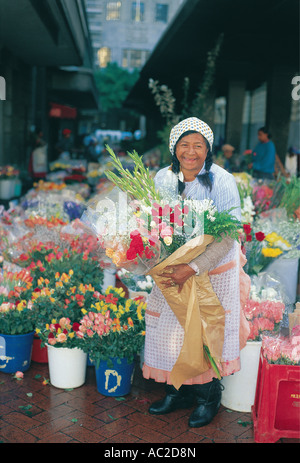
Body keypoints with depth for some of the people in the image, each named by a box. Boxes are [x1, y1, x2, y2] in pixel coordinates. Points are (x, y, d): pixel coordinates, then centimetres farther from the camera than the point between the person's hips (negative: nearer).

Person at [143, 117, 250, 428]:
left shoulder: (222, 182, -16)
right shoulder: (163, 178, -3)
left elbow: (230, 235, -19)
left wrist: (193, 268, -26)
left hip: (213, 269, -4)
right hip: (173, 268, 4)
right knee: (170, 329, 9)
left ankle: (208, 396, 27)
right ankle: (177, 392, 30)